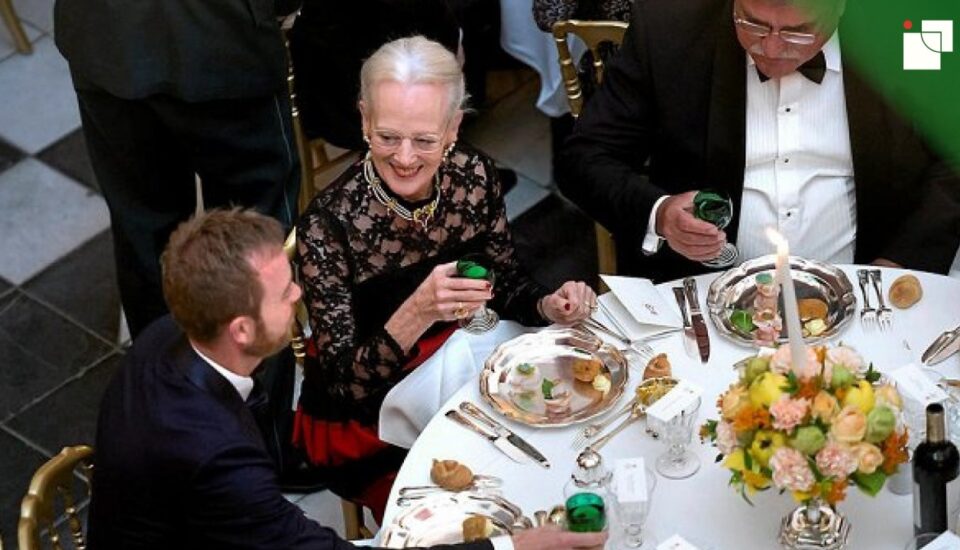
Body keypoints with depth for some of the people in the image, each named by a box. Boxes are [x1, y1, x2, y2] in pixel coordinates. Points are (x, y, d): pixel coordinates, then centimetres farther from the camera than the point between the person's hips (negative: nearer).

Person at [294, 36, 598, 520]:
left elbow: (507, 283, 5)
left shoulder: (474, 176, -12)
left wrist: (549, 306, -17)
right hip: (366, 425, -5)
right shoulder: (327, 225, -25)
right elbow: (346, 383, -23)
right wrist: (417, 313, -40)